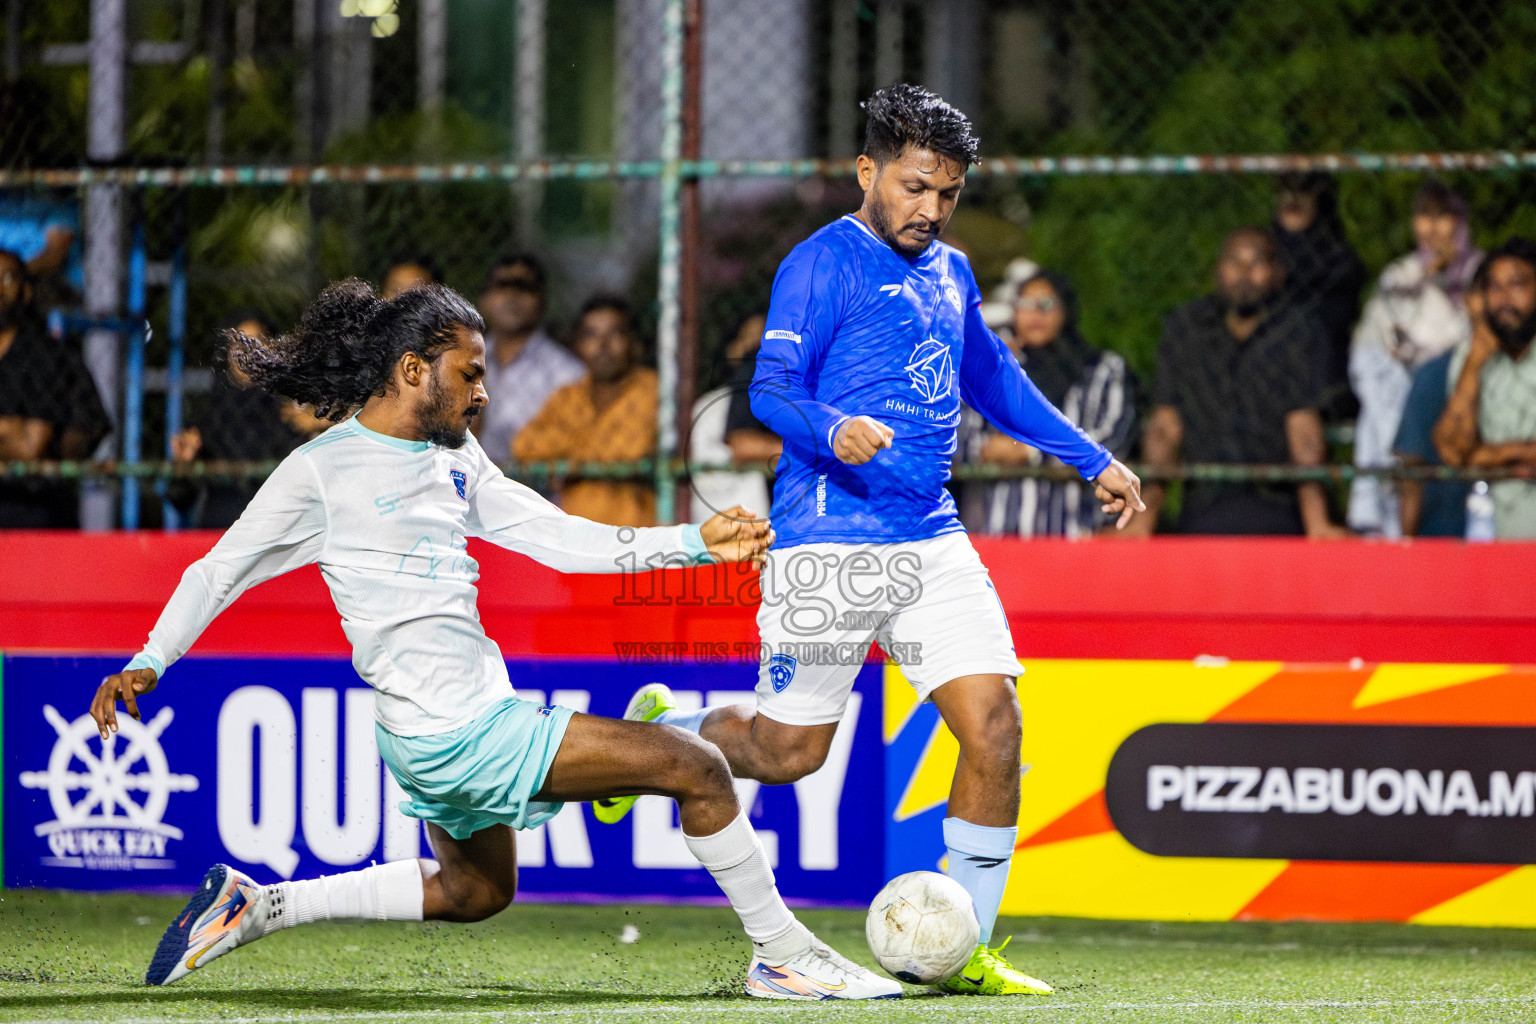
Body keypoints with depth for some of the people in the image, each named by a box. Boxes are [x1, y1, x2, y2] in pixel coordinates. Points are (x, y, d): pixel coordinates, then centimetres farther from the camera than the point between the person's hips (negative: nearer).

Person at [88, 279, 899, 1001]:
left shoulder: (454, 458, 12)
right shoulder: (321, 471, -10)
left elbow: (559, 538, 13)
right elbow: (220, 572, -5)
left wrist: (696, 543, 6)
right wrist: (146, 664, -15)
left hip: (470, 717, 10)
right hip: (452, 732, -10)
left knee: (474, 892, 30)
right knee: (697, 769, -10)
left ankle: (254, 906, 30)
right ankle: (783, 955, 4)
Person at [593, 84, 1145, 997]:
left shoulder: (950, 272, 17)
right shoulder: (823, 265, -7)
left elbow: (994, 381, 32)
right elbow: (771, 390, -14)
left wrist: (1093, 460, 32)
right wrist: (835, 431, -34)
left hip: (933, 540, 6)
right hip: (828, 542, -6)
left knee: (994, 725, -8)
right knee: (789, 751, 0)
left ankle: (966, 951, 1)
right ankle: (661, 726, 32)